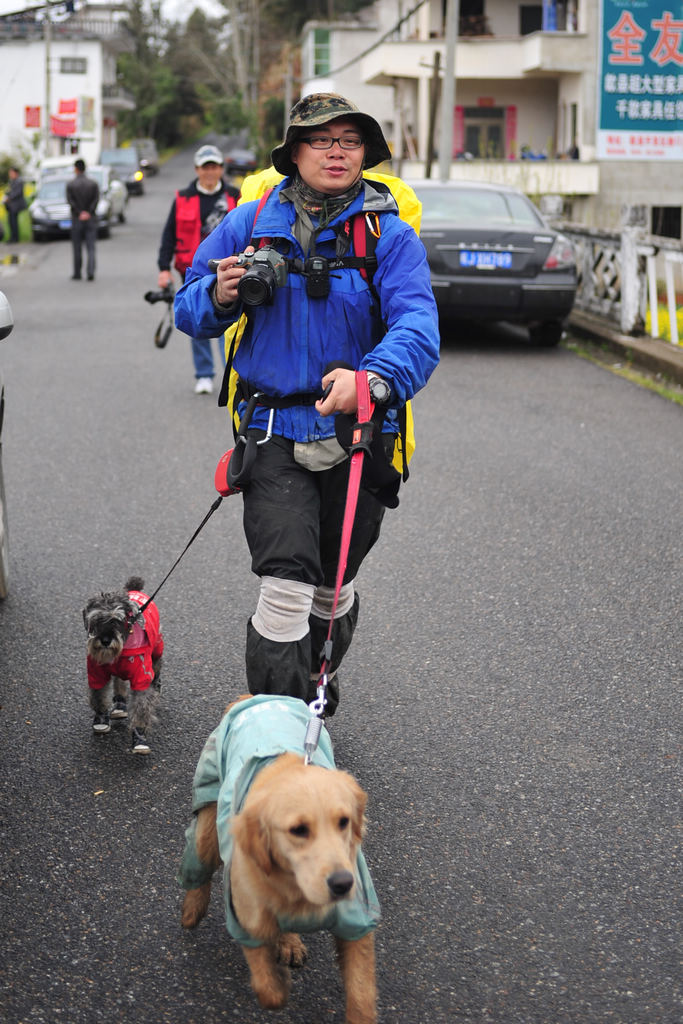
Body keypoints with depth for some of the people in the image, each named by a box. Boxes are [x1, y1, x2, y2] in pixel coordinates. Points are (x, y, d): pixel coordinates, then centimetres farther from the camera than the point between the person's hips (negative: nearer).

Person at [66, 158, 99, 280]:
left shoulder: (71, 184, -3)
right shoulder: (93, 183, 2)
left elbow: (70, 200, -11)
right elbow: (96, 199, -6)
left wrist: (79, 213, -9)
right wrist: (88, 212, -9)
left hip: (77, 220, -1)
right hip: (91, 219, 1)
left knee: (77, 248, 7)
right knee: (91, 247, -1)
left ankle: (77, 273, 11)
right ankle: (90, 272, -15)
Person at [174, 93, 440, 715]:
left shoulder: (391, 236, -4)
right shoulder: (251, 223, 2)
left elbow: (417, 325, -20)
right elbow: (189, 310, 8)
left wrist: (373, 378, -41)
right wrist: (221, 296, -16)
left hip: (358, 433, 1)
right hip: (275, 433, -1)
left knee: (334, 586, 19)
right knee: (287, 585, -16)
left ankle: (318, 682, 48)